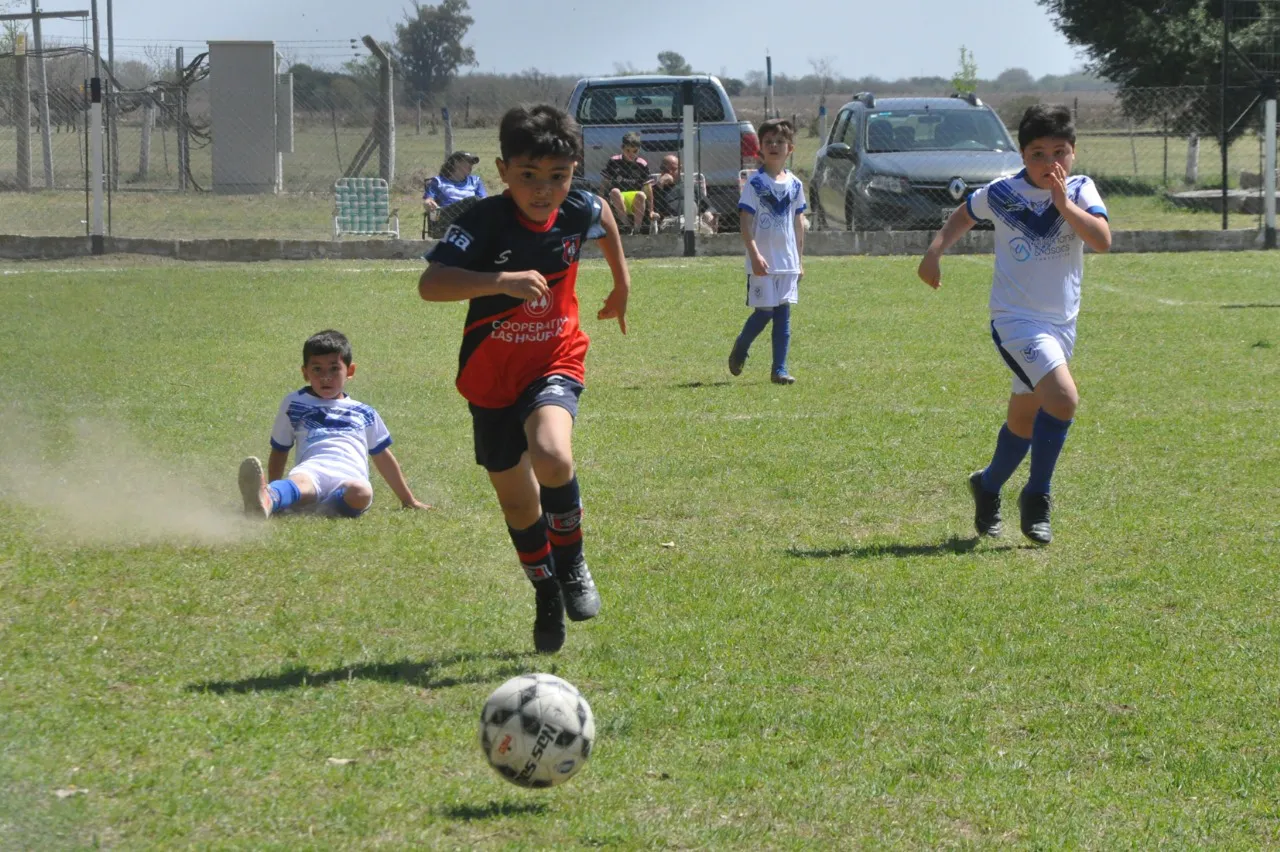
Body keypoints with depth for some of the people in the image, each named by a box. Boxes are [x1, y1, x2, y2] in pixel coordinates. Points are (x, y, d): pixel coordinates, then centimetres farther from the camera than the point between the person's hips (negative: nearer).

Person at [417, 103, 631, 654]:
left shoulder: (578, 211, -10)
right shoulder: (485, 222, -23)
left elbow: (604, 216, 17)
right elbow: (430, 284, -37)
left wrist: (622, 282, 28)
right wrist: (503, 281, -47)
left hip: (554, 364, 0)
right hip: (492, 377, 0)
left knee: (551, 457, -30)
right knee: (517, 500, 12)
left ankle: (571, 561, -4)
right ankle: (547, 595, 37)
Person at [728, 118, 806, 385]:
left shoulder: (795, 185, 9)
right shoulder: (755, 183, -5)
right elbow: (745, 222, -9)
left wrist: (800, 260, 14)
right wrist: (755, 255, -19)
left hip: (788, 262, 4)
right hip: (763, 262, -4)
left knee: (783, 315, 2)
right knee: (763, 311, -5)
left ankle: (779, 369, 4)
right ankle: (740, 349, 21)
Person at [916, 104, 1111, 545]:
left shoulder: (1080, 190, -4)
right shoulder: (1002, 194, -7)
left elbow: (1102, 240, -20)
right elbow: (965, 214, 14)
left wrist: (1063, 202, -25)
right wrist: (936, 249, 2)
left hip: (1062, 323, 4)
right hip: (1016, 319, -4)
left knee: (1025, 418, 19)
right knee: (1064, 397, -25)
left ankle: (987, 485, 44)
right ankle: (1036, 498, -11)